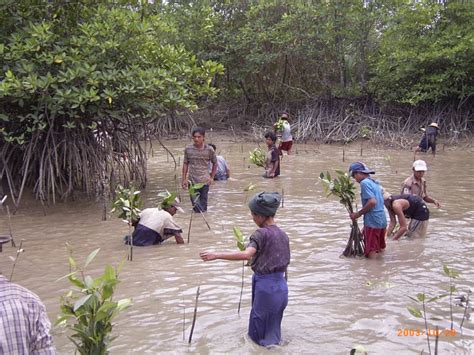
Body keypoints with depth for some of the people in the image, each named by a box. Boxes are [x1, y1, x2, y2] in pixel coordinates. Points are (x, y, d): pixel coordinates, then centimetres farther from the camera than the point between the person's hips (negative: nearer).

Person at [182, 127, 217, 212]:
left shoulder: (209, 150, -4)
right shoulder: (188, 149, -1)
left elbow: (215, 163, 9)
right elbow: (185, 164, 9)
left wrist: (212, 177, 5)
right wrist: (184, 179, 5)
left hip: (205, 182, -1)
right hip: (192, 182, 1)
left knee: (203, 204, 5)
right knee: (195, 204, -1)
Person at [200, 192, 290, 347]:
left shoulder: (261, 233, -15)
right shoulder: (283, 235, 7)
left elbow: (246, 254, -31)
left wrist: (216, 255, -32)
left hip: (266, 287, -8)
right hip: (281, 287, 8)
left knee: (258, 333, 7)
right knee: (273, 332, 20)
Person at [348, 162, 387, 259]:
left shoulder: (364, 183, -12)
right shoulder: (375, 183, 16)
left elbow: (372, 202, -22)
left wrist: (358, 214, -13)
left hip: (372, 222, -9)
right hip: (382, 221, 9)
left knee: (371, 253, -4)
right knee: (380, 250, 17)